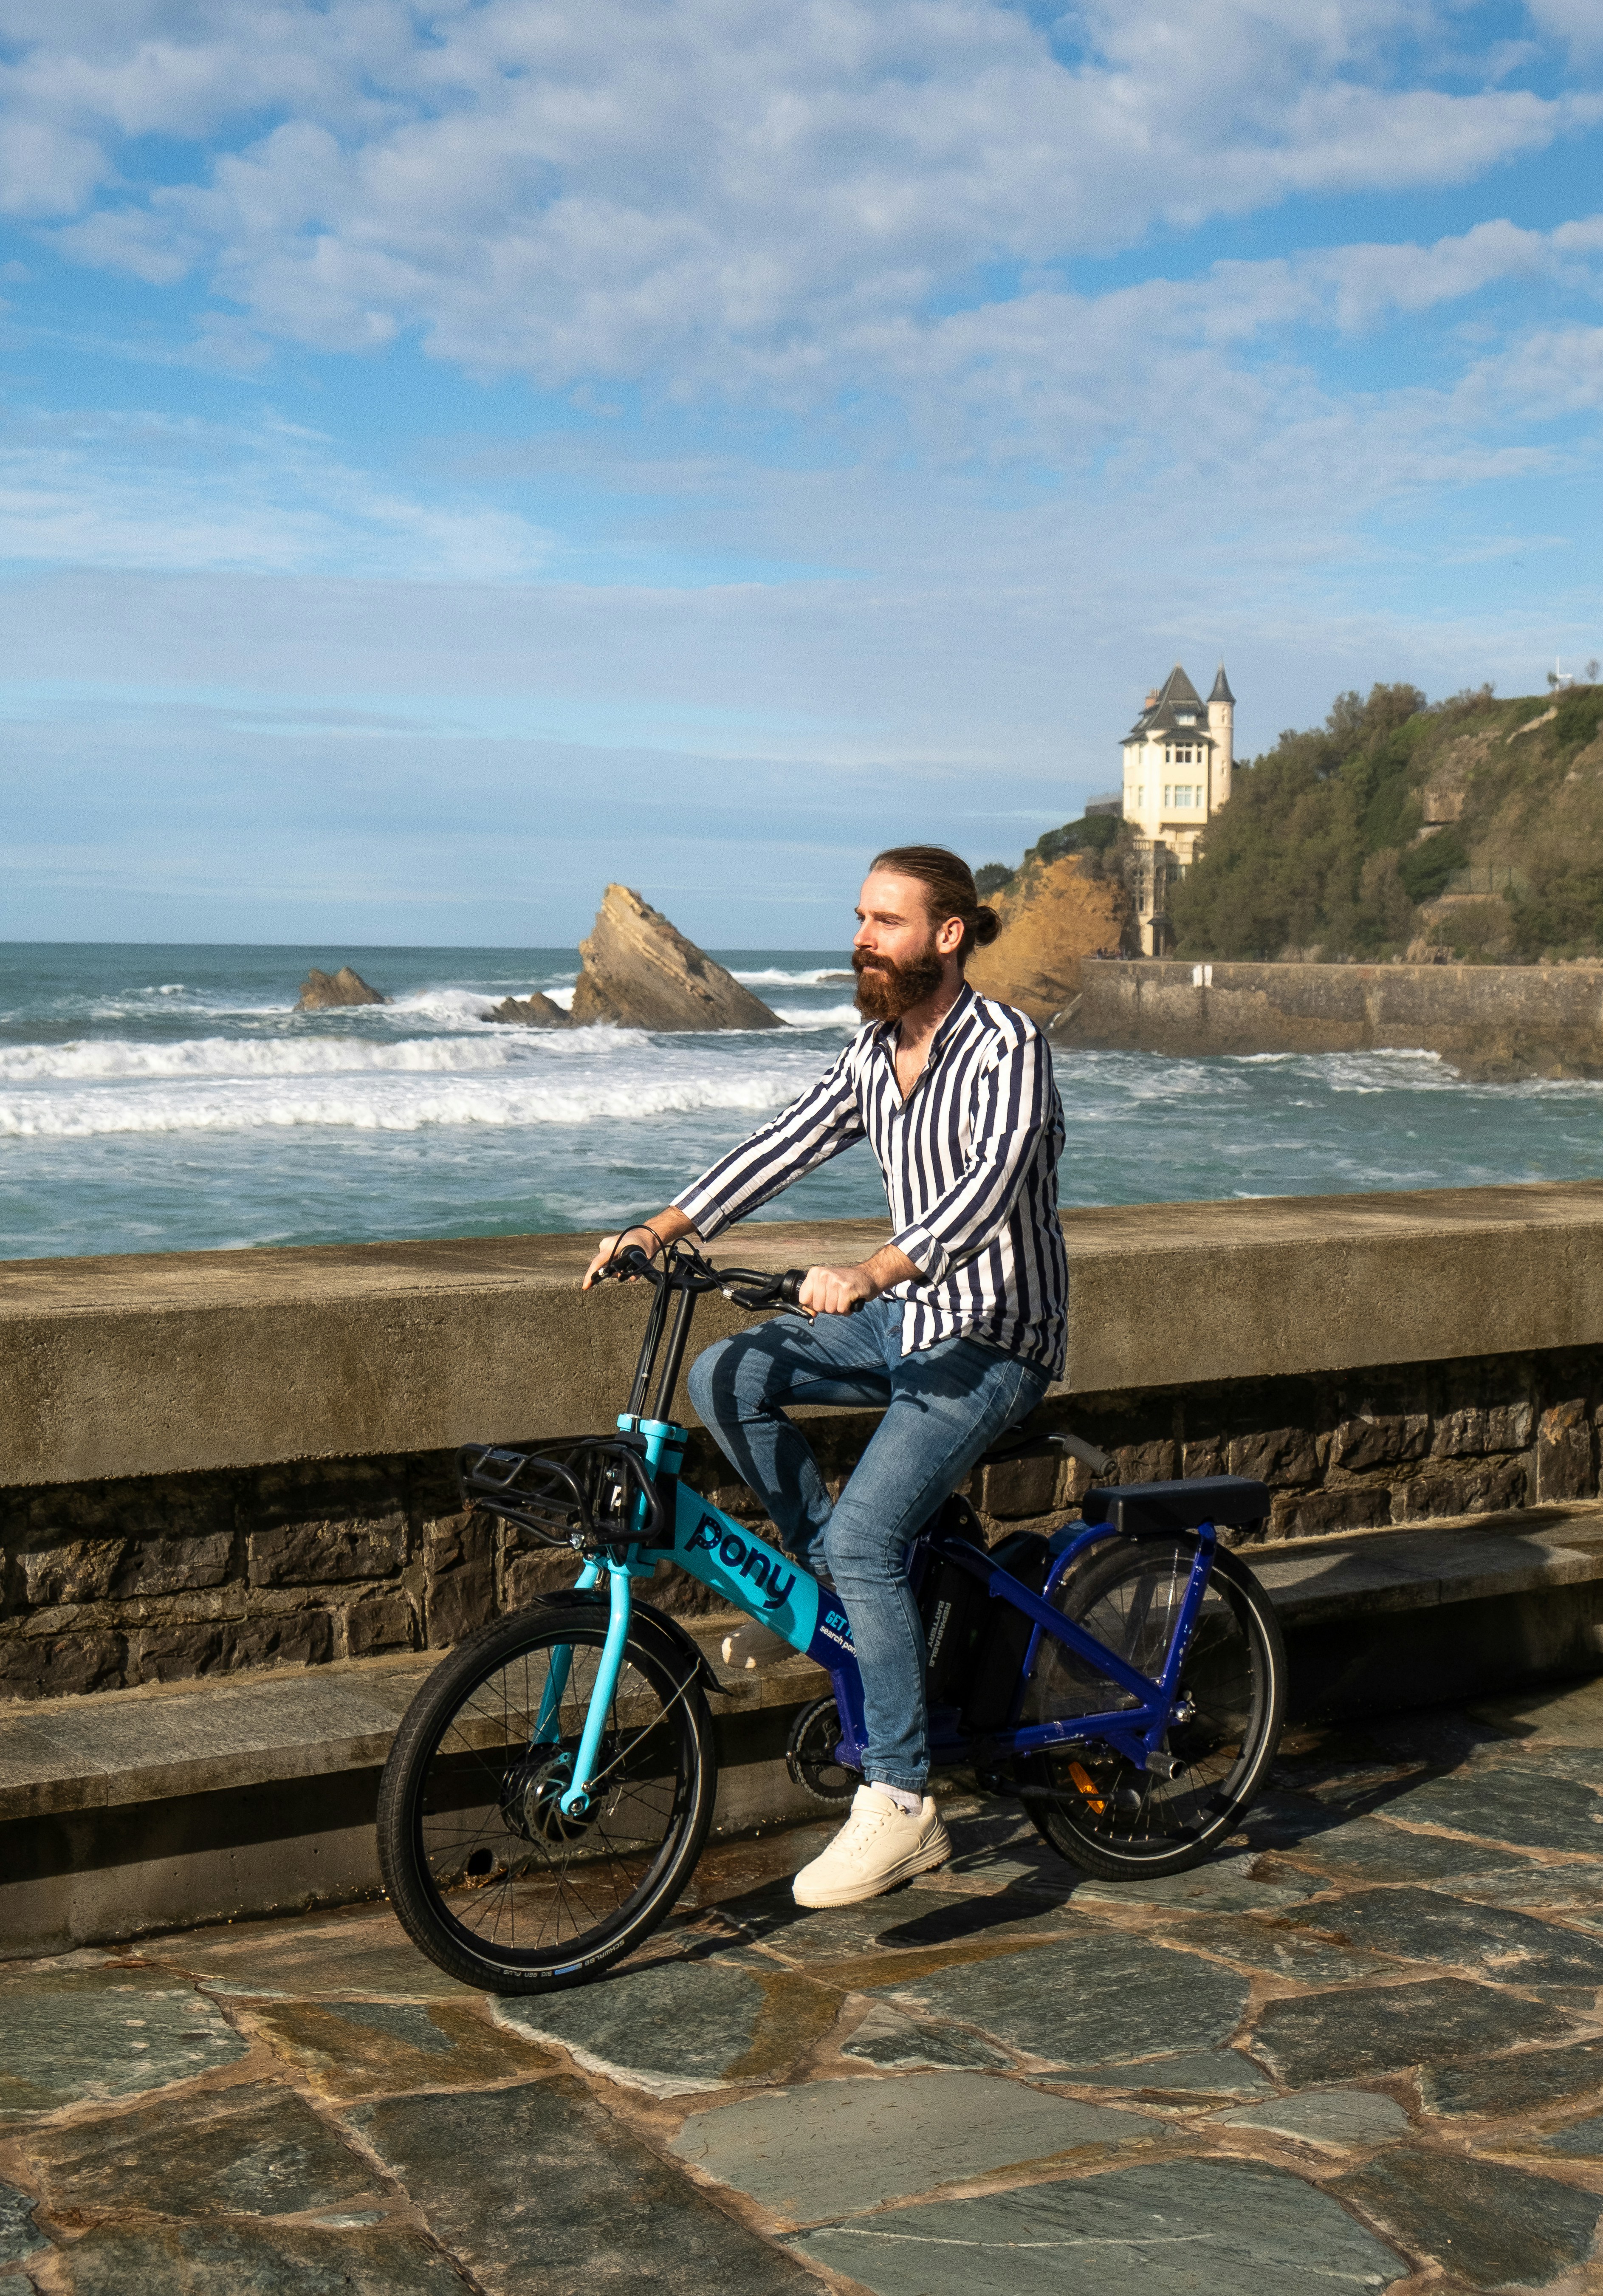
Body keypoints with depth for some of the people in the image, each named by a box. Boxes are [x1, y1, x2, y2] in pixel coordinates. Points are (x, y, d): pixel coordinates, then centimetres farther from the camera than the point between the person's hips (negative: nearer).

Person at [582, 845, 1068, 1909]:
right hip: (910, 1315, 8)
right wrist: (660, 1230, -5)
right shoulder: (876, 1051, 7)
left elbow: (990, 1185, -34)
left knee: (865, 1536, -21)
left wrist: (869, 1274, -48)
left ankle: (902, 1805, -12)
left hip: (992, 1340, -8)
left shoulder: (1008, 1046, -18)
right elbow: (786, 1145, 6)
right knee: (726, 1376, -9)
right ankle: (828, 1580, 7)